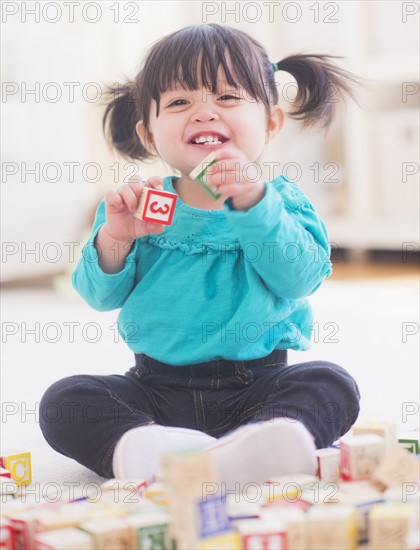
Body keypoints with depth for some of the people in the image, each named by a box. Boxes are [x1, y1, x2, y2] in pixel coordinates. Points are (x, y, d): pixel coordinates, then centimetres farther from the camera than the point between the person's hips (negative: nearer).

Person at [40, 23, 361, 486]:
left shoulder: (280, 201, 1)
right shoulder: (143, 205, 4)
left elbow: (299, 278, -16)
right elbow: (100, 296, -1)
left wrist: (254, 203, -26)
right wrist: (113, 240, -21)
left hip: (256, 387, -1)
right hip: (157, 388, 1)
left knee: (332, 385, -26)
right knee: (63, 401, -17)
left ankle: (242, 451, -51)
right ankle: (140, 449, -42)